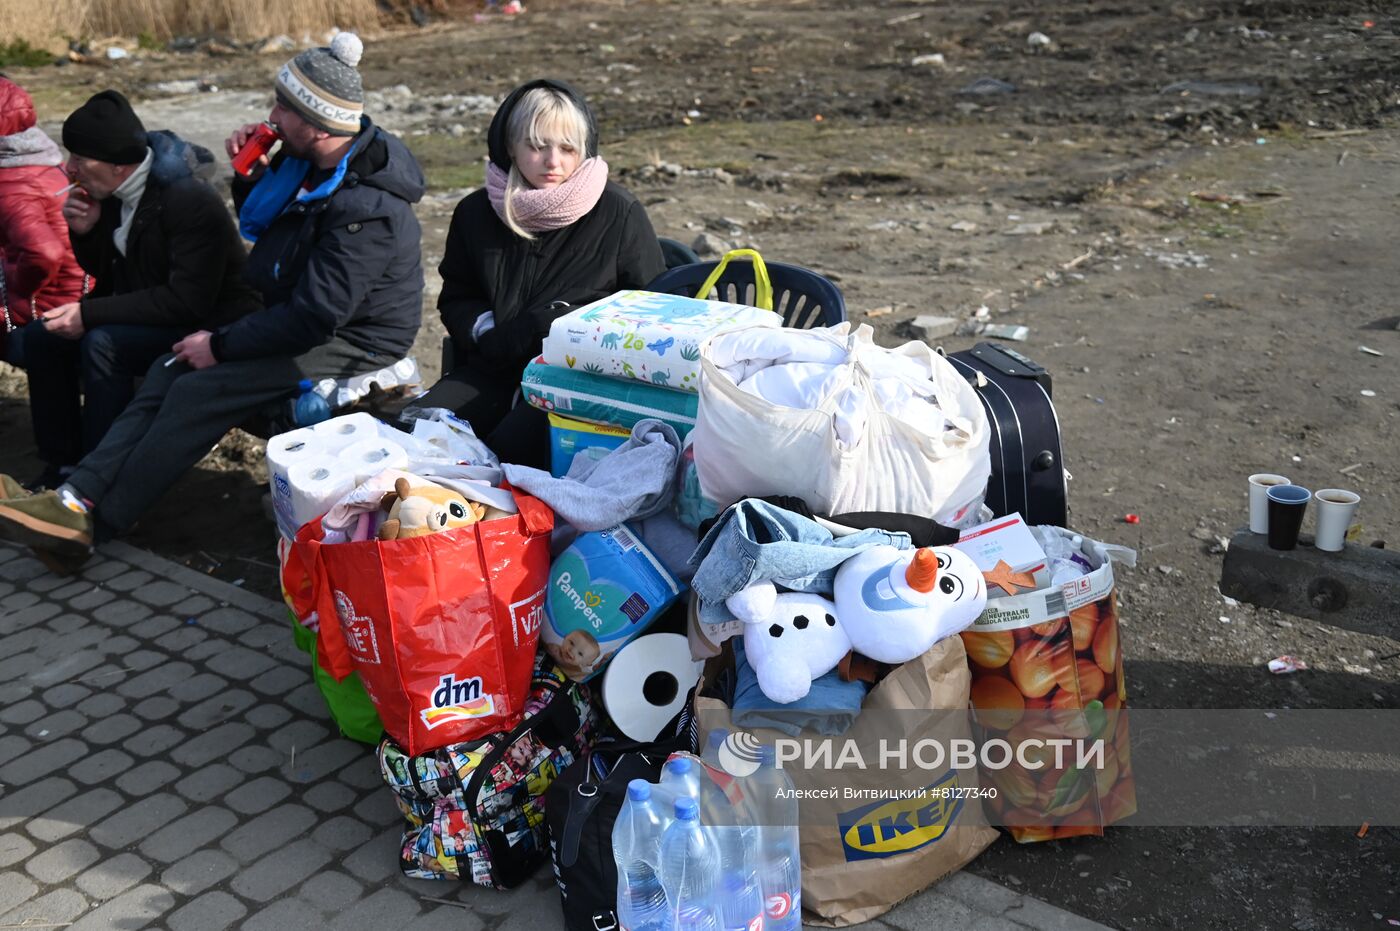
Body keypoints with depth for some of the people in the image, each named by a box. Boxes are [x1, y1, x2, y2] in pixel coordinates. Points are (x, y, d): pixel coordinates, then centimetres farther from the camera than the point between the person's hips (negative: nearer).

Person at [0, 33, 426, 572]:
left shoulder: (367, 209, -28)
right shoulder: (307, 161, 2)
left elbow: (314, 317, -28)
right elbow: (260, 224, 20)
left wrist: (221, 346, -18)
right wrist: (251, 173, -2)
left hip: (350, 342, -9)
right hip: (296, 313, 10)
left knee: (199, 391, -19)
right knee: (170, 371, -5)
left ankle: (93, 522, -9)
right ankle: (80, 495, -11)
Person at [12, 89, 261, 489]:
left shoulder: (190, 200, -24)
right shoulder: (115, 193, 1)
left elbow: (189, 300, -29)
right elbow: (103, 272, 16)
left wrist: (90, 313, -27)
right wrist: (84, 232, -7)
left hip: (207, 328, -9)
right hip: (144, 314, 9)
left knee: (102, 345, -30)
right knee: (39, 339, -1)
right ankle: (63, 466, 9)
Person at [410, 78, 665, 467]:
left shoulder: (619, 212, -1)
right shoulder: (476, 212, 9)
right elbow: (456, 298, 20)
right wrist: (492, 331, -4)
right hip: (494, 369, 5)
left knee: (513, 444, -31)